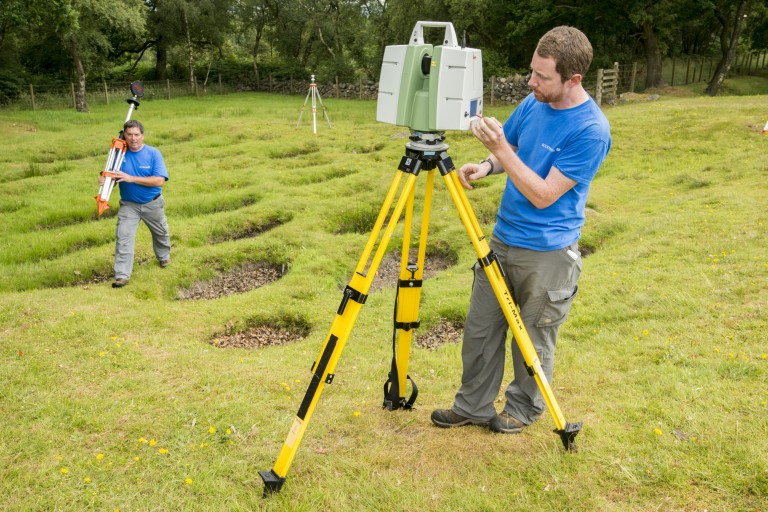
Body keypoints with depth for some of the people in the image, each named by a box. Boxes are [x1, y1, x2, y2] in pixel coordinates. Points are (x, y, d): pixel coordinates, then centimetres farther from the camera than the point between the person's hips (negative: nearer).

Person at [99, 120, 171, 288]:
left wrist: (131, 178, -31)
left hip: (153, 204, 0)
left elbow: (159, 181, -25)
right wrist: (104, 179, -26)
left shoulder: (153, 153, -16)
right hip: (128, 204, 0)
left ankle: (164, 257, 50)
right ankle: (122, 275, -10)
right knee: (123, 237, -12)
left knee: (161, 233, 21)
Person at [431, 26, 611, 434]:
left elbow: (544, 195, -20)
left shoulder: (592, 130, -19)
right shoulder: (533, 103, 2)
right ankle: (473, 406, 28)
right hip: (502, 238, 7)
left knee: (534, 341, 11)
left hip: (548, 252, -6)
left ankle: (523, 409, 33)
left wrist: (501, 149, -25)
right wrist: (485, 167, -5)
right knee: (480, 328, 12)